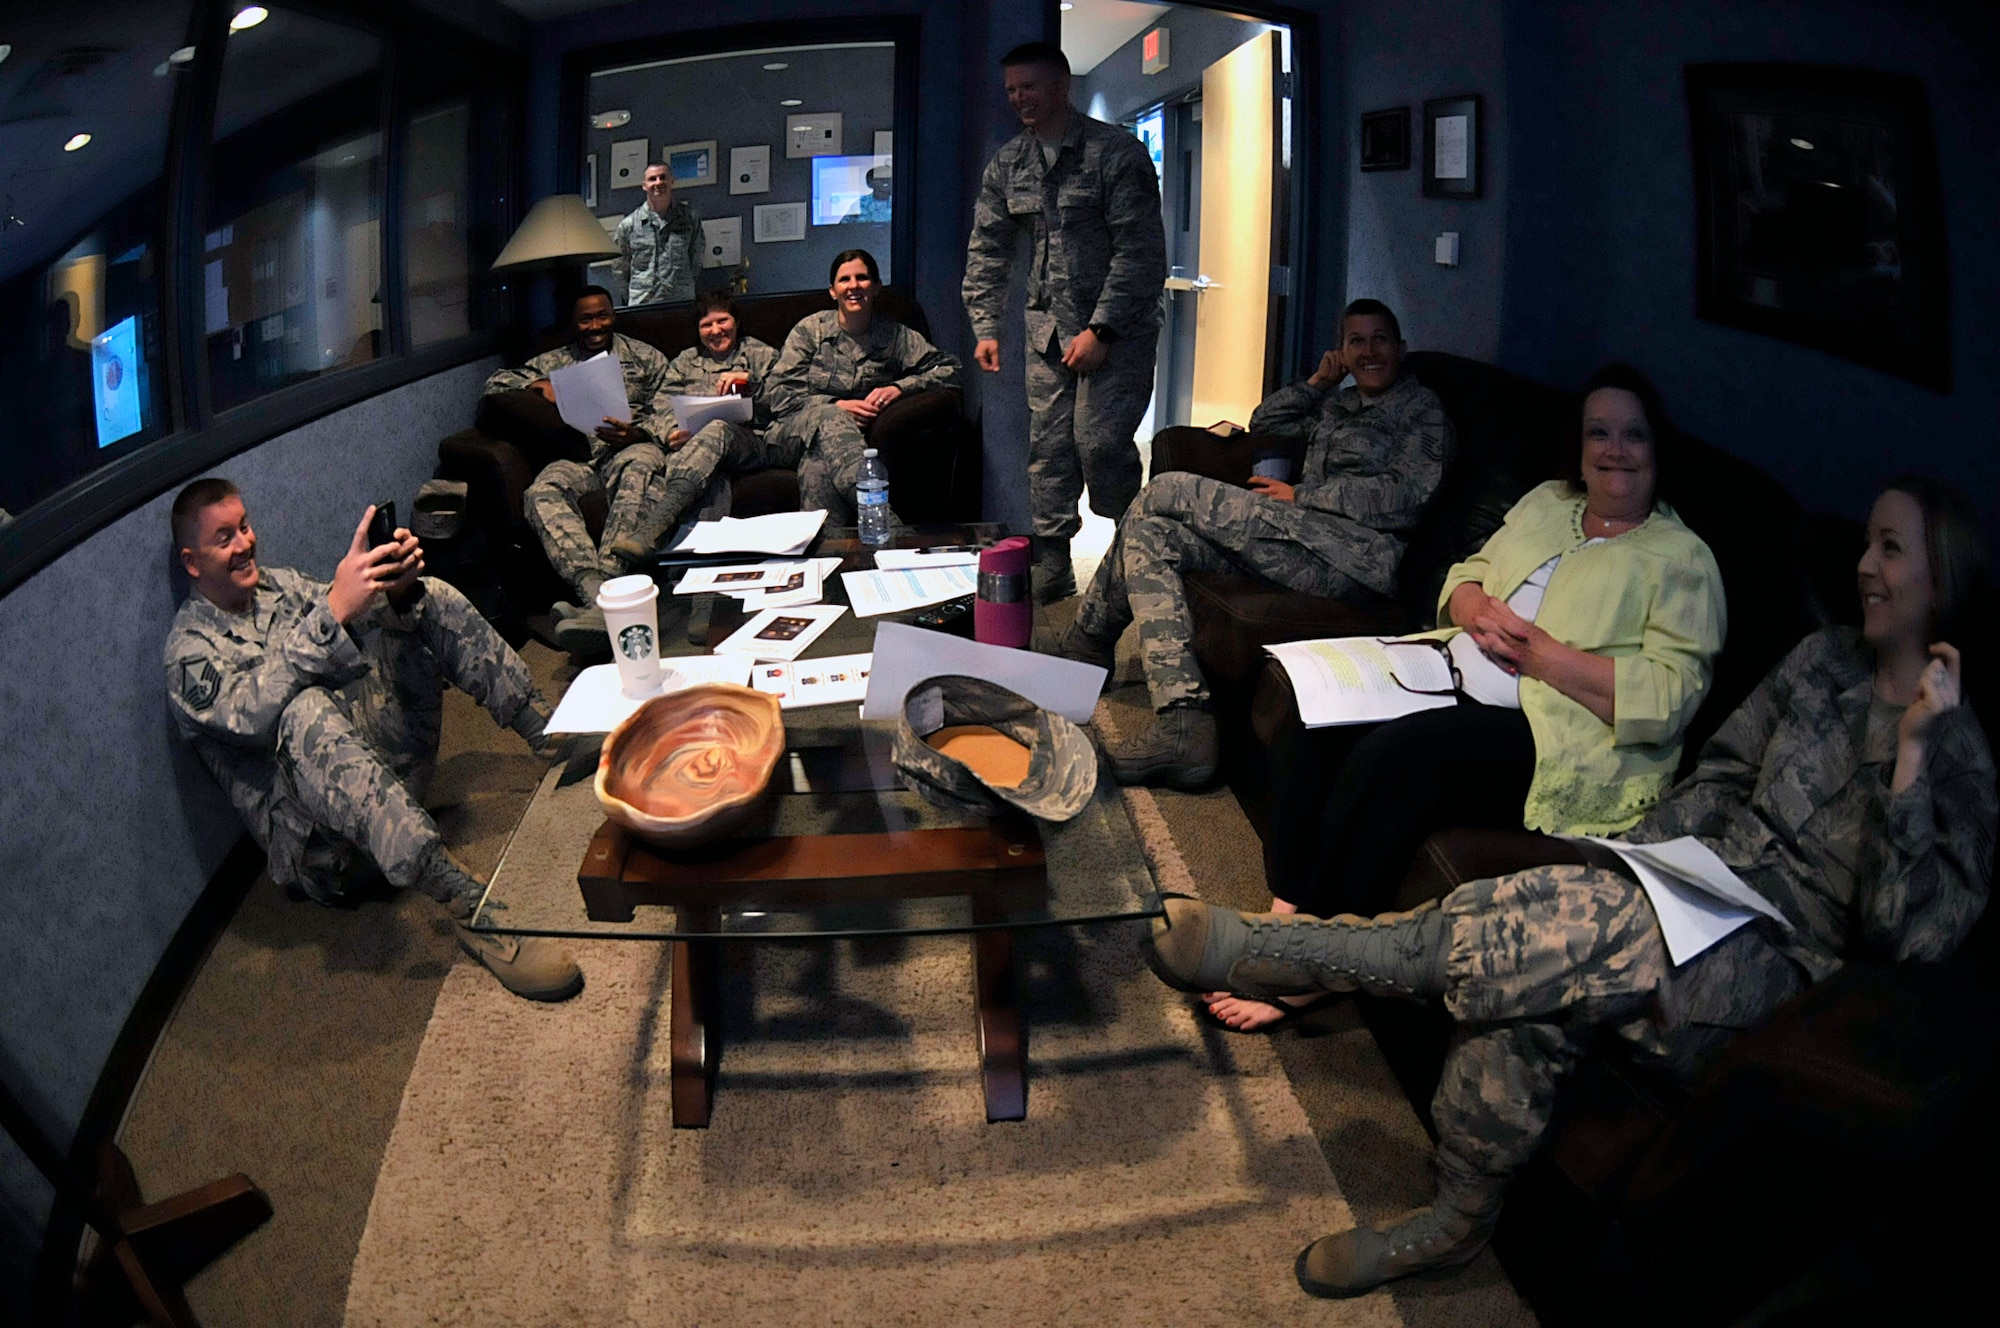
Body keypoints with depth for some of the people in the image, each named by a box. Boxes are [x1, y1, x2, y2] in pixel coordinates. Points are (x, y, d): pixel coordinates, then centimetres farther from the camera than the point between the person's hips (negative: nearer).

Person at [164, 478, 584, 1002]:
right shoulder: (189, 651, -4)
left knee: (431, 598, -1)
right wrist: (333, 611, -35)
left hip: (390, 758, 6)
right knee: (307, 710, -40)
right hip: (312, 834, -6)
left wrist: (398, 591, -19)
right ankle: (462, 900, -52)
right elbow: (253, 713, -24)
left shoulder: (281, 585, 17)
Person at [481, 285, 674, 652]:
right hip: (581, 460, 2)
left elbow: (669, 413, 11)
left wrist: (636, 434, -11)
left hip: (635, 447, -2)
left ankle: (602, 600, -60)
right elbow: (494, 384, 25)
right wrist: (540, 384, 5)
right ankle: (597, 591, -57)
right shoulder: (556, 362, 28)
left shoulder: (646, 357, 23)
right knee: (544, 490, -35)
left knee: (638, 467, -43)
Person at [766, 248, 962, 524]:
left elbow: (949, 369, 4)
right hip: (807, 425, -1)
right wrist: (837, 405, -14)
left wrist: (899, 388, -13)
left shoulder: (895, 336, 11)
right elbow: (781, 394, 2)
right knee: (832, 420, -42)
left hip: (858, 433, 1)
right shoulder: (811, 329, 9)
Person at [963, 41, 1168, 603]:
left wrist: (1101, 330, -19)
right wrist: (986, 327, 4)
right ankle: (1050, 567, 11)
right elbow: (987, 248, 14)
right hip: (1049, 325, 6)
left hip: (1117, 326, -6)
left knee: (1099, 440, -15)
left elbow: (1140, 250, -14)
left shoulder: (1117, 152, -9)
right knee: (1048, 445, 4)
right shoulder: (1007, 164, 8)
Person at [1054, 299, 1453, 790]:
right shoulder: (1340, 404, 32)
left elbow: (1406, 497, -6)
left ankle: (1086, 644, -6)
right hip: (1301, 536, 9)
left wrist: (1301, 496, -6)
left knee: (1168, 491, -12)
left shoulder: (1422, 408, 9)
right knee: (1148, 535, -7)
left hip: (1352, 556, -9)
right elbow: (1264, 423, 37)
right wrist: (1317, 381, 23)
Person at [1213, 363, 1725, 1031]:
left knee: (1388, 758, -31)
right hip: (1460, 680, 7)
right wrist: (1474, 606, -2)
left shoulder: (1683, 560, -1)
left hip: (1562, 738, -7)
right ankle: (1286, 915, -21)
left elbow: (1667, 698, -12)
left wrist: (1538, 654, -17)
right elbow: (1468, 572, 23)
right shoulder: (1547, 502, 19)